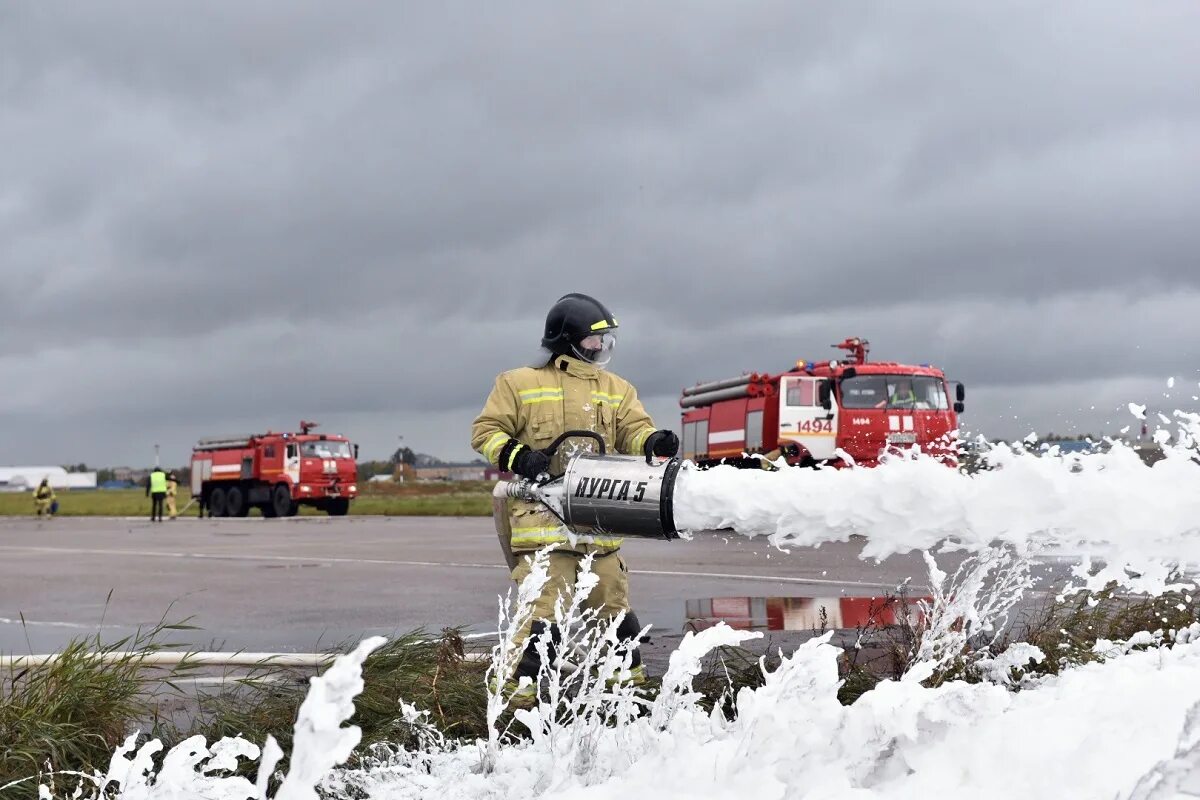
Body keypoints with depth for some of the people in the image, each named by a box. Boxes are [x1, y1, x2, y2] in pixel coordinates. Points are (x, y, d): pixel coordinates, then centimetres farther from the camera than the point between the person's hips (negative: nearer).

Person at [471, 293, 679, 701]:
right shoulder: (519, 383, 3)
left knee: (613, 603, 14)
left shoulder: (617, 389, 16)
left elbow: (634, 431, 5)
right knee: (542, 606, -13)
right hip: (543, 516, -5)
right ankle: (519, 689, -8)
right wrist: (517, 456, -15)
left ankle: (629, 677, 30)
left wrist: (654, 442, -19)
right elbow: (485, 431, 4)